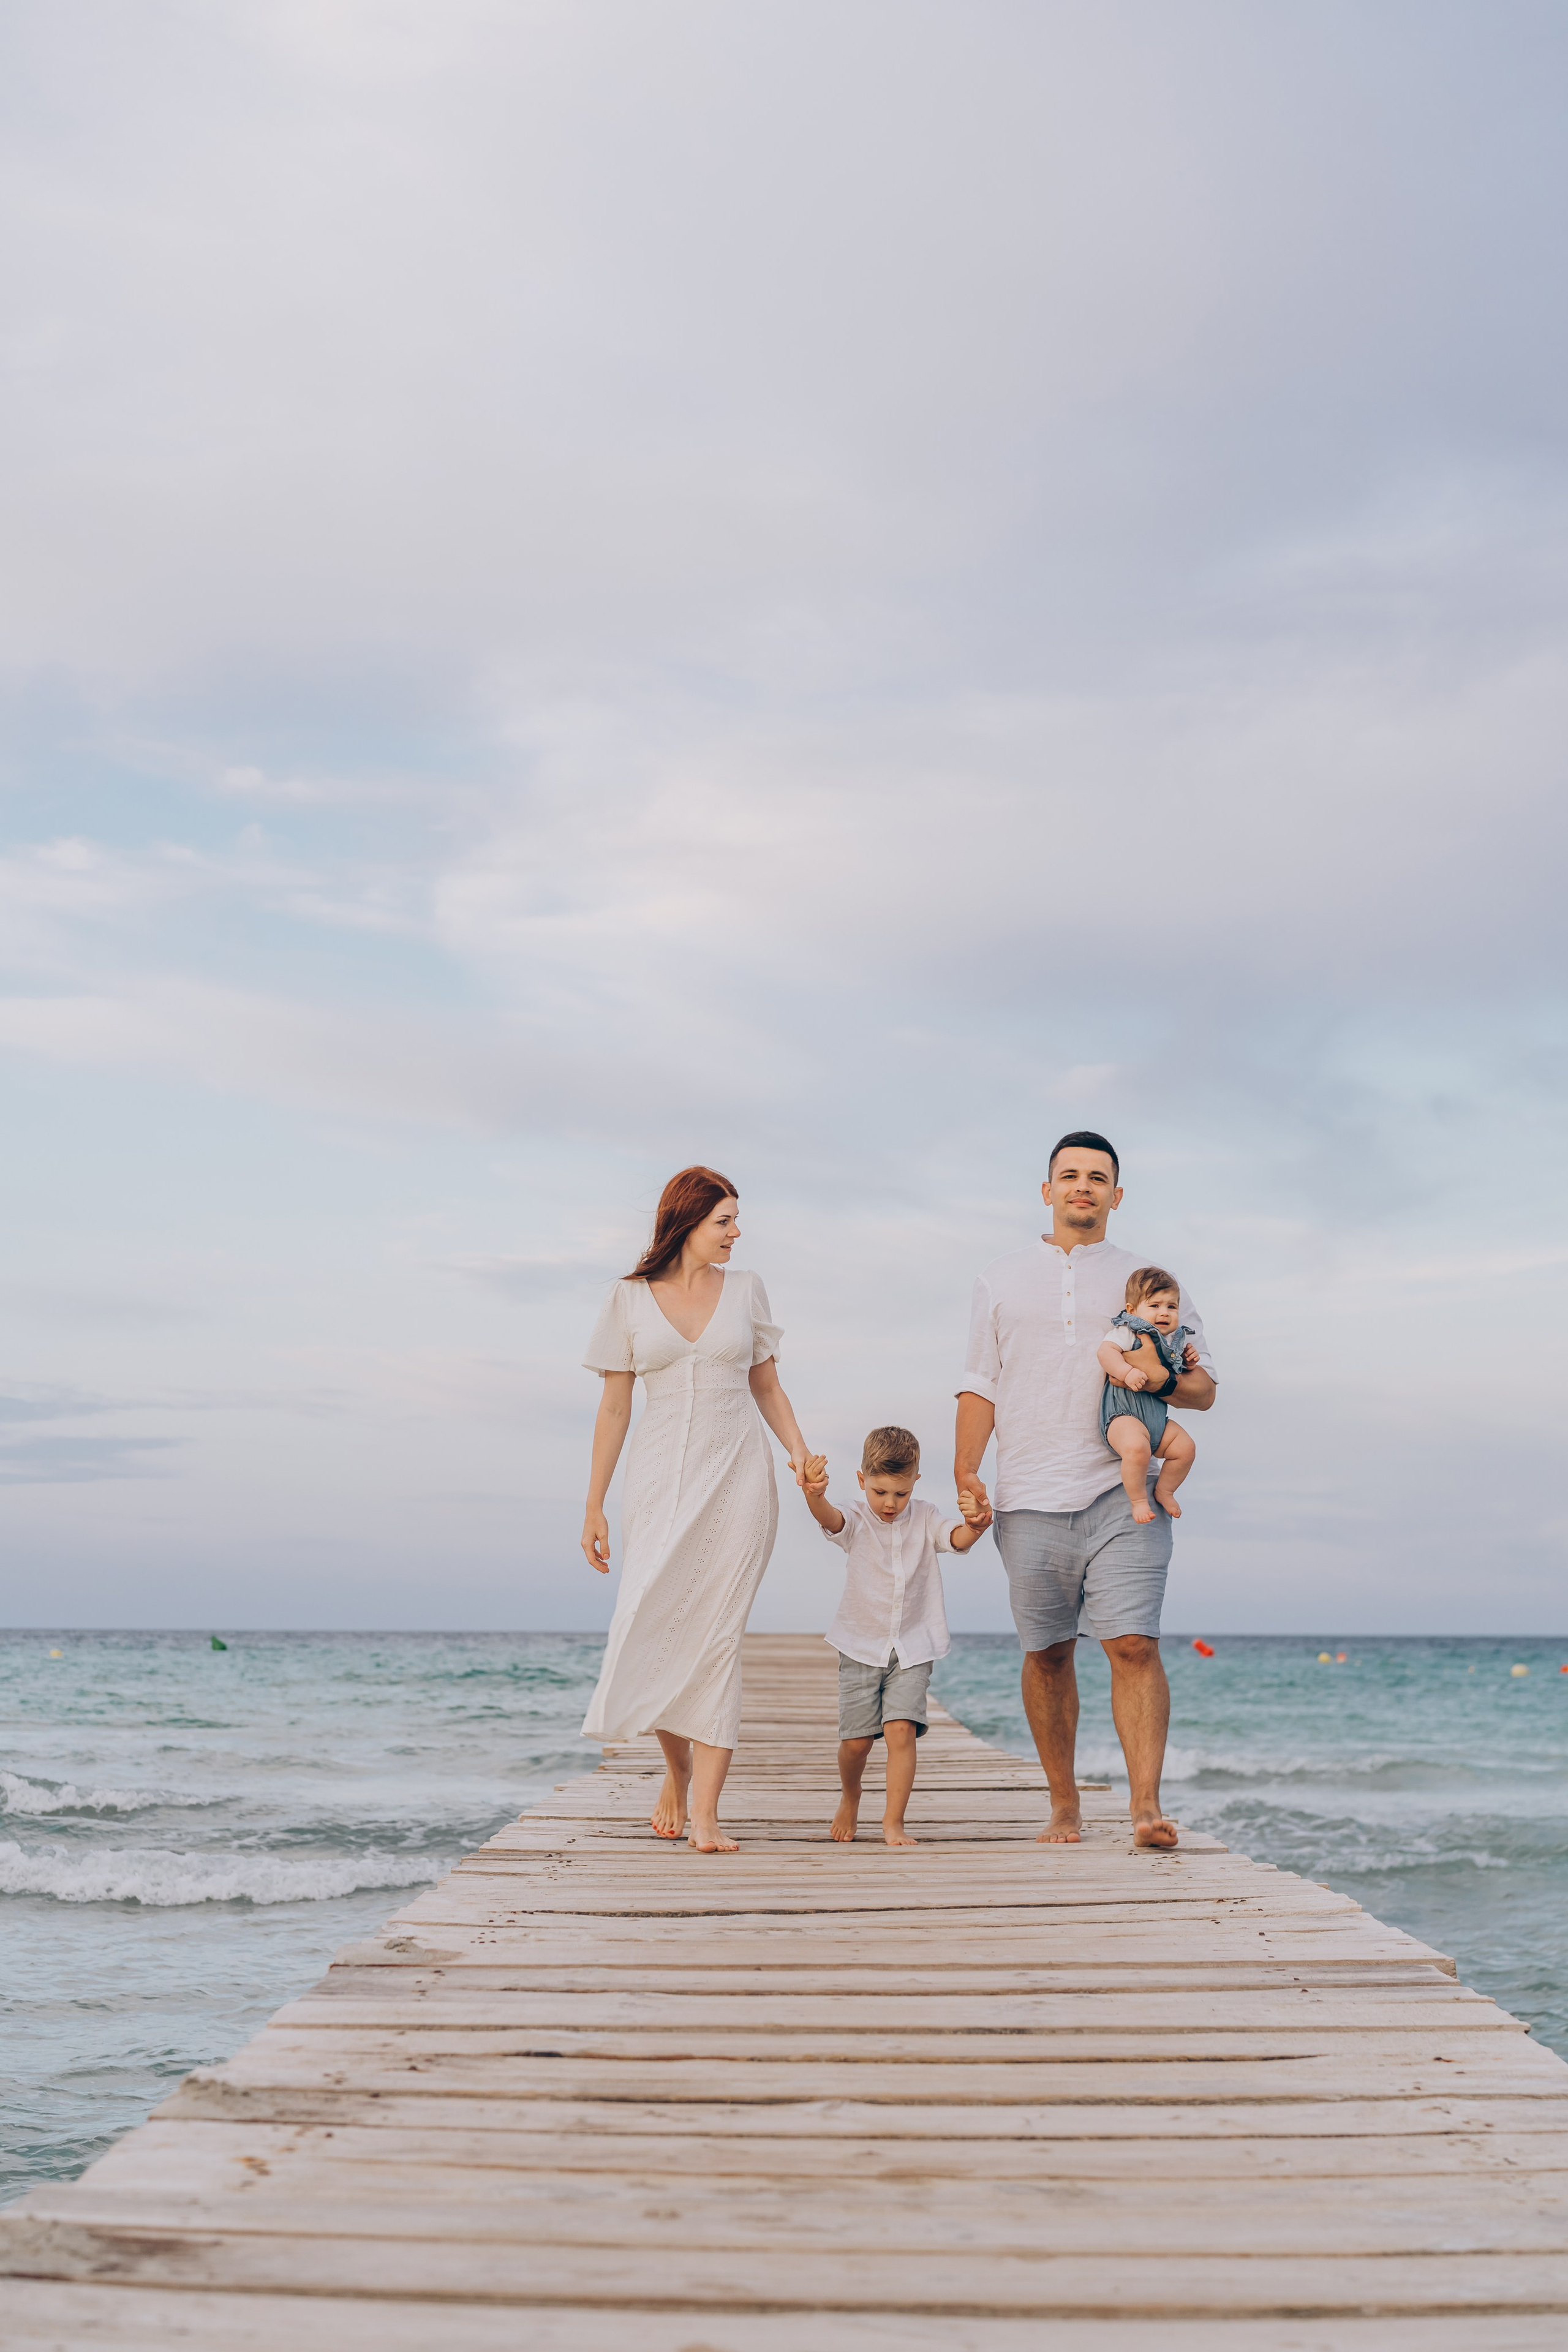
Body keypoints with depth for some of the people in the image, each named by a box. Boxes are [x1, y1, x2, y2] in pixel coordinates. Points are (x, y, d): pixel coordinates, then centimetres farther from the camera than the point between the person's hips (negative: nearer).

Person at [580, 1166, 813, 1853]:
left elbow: (767, 1388, 14)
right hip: (661, 1480, 0)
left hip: (735, 1480, 0)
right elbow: (614, 1409, 6)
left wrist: (800, 1454, -3)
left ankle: (705, 1814, -5)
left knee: (718, 1639, -6)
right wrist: (594, 1507, 3)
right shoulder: (630, 1298, 4)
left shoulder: (744, 1289, 8)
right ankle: (678, 1767, 23)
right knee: (650, 1631, -6)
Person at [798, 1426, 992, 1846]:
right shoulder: (854, 1522, -6)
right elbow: (828, 1517, -29)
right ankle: (851, 1799, 33)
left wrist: (976, 1524, -46)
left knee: (901, 1730, -15)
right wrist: (815, 1494, -54)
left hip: (912, 1650, 0)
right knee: (856, 1740, 3)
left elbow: (958, 1538, -20)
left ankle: (893, 1822, -7)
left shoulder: (925, 1520, -2)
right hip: (861, 1648, 0)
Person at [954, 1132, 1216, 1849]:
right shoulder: (1001, 1281, 17)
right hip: (1031, 1501, 2)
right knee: (1047, 1654, 4)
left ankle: (1146, 1805, -17)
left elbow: (1203, 1387, 14)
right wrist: (966, 1472, 2)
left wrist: (1169, 1383, -9)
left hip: (1124, 1494, -1)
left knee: (1132, 1643, -14)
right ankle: (1064, 1805, 16)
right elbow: (981, 1387, 14)